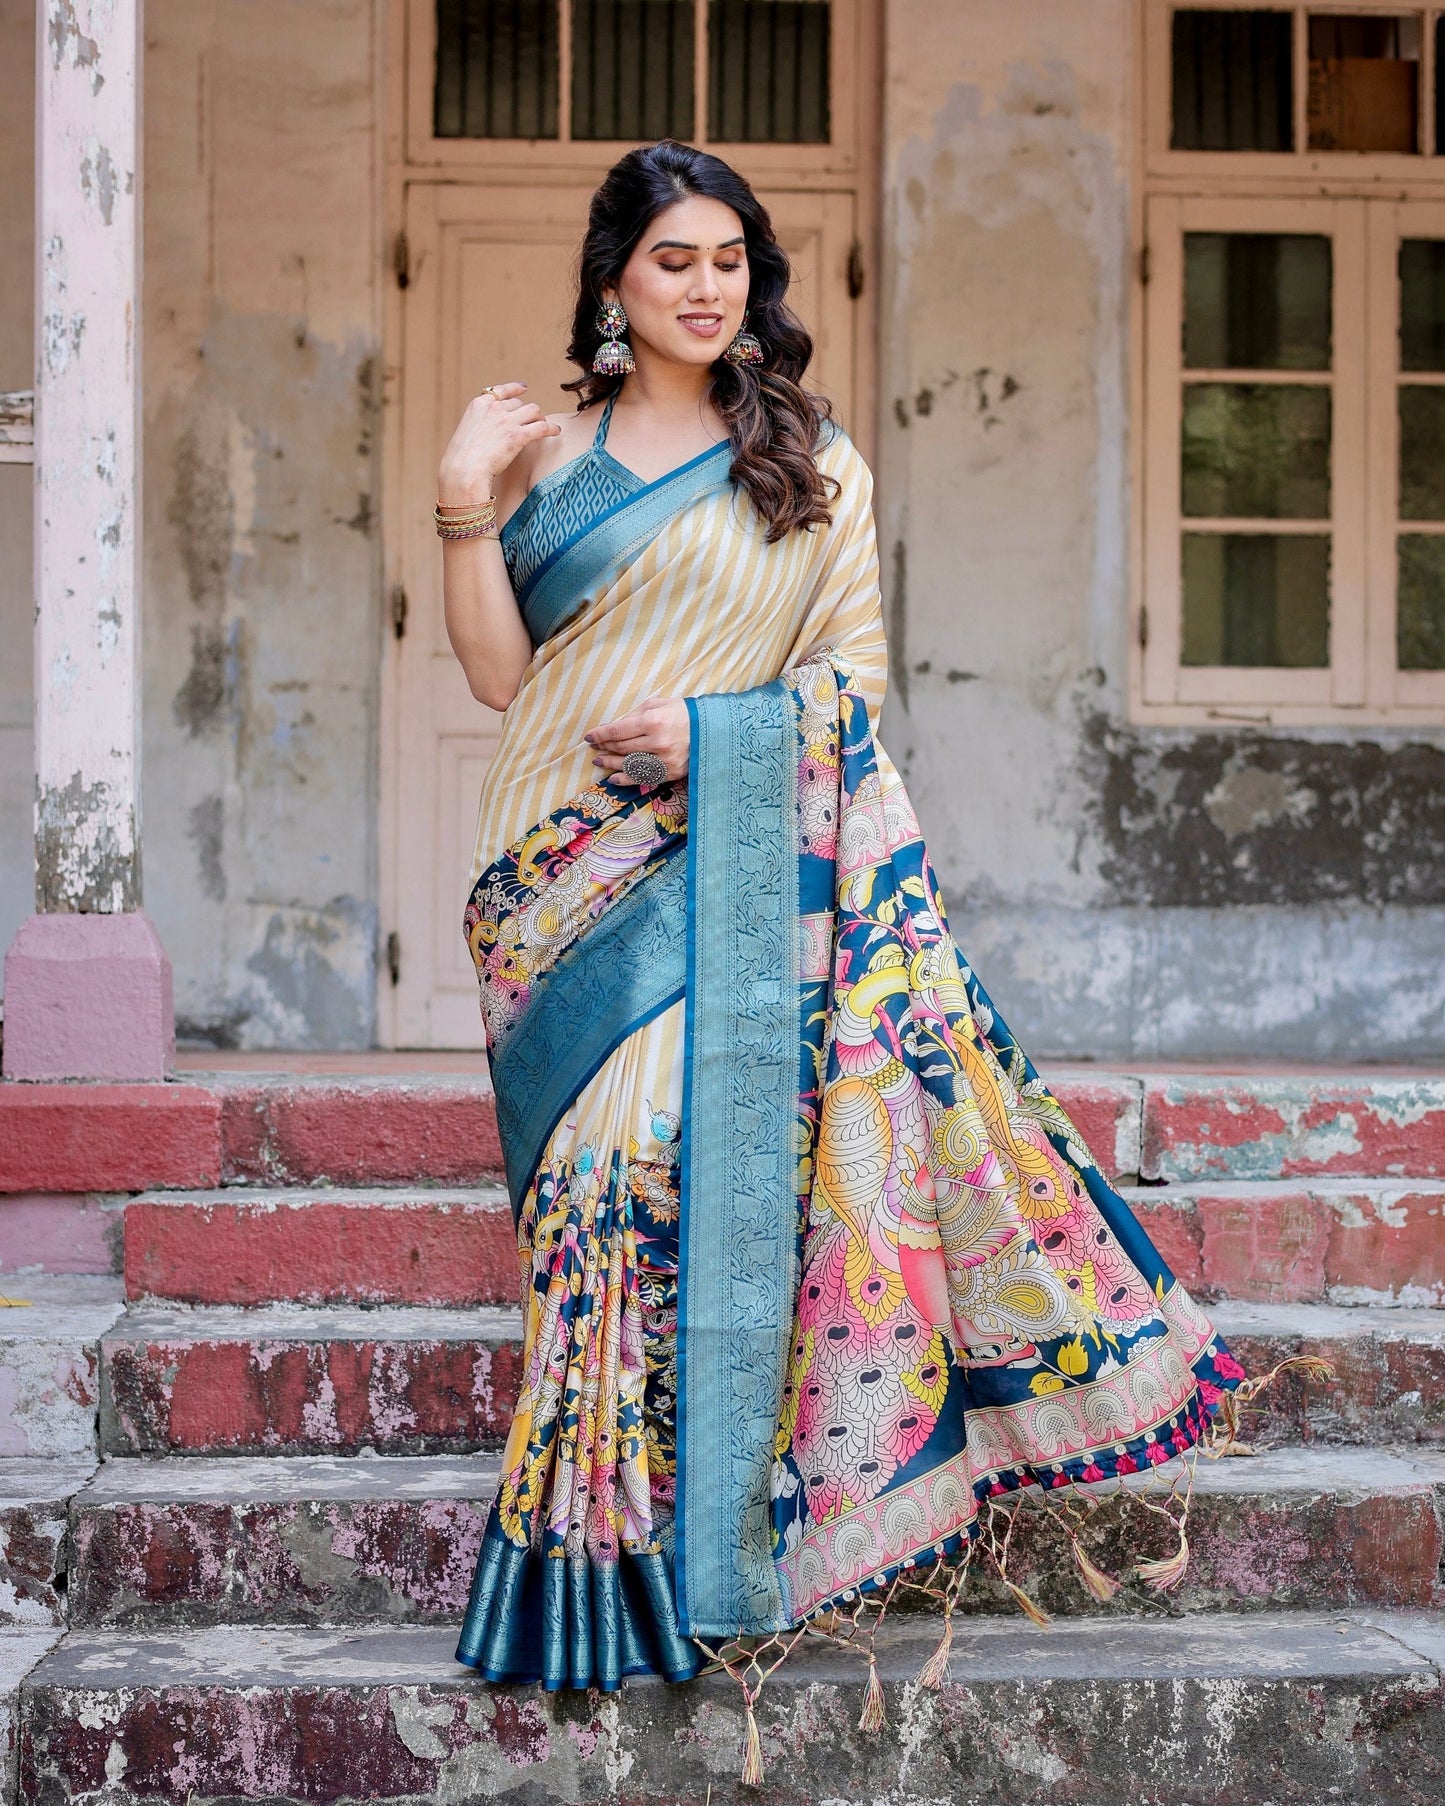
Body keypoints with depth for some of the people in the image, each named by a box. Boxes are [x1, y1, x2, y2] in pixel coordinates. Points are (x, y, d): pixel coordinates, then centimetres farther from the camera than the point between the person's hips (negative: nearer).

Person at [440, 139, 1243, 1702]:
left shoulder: (816, 466, 10)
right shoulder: (549, 459, 13)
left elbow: (855, 675, 6)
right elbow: (499, 674, 6)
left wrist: (716, 728, -10)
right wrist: (463, 506, -4)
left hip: (732, 867, -1)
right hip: (571, 870, 1)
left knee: (701, 1149, -12)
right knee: (610, 1167, -7)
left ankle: (685, 1540, -3)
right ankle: (609, 1551, 0)